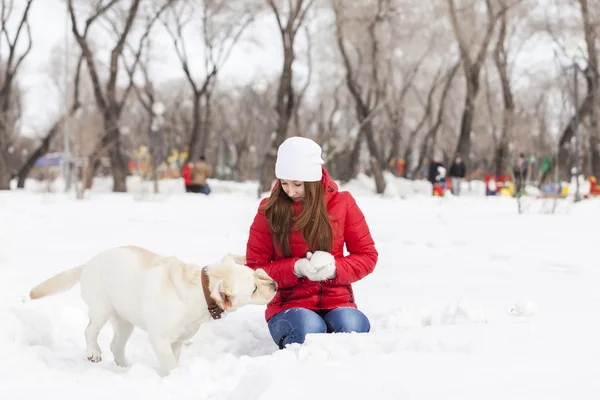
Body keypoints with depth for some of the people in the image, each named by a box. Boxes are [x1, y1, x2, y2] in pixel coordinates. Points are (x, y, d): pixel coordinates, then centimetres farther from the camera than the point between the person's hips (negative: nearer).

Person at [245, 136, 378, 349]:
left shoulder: (342, 203, 3)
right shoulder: (270, 210, 1)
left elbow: (367, 256, 8)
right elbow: (254, 268, 3)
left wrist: (334, 268, -13)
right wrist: (297, 268, -15)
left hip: (337, 302, 1)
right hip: (288, 305, -1)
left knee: (353, 327, -34)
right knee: (309, 329, -36)